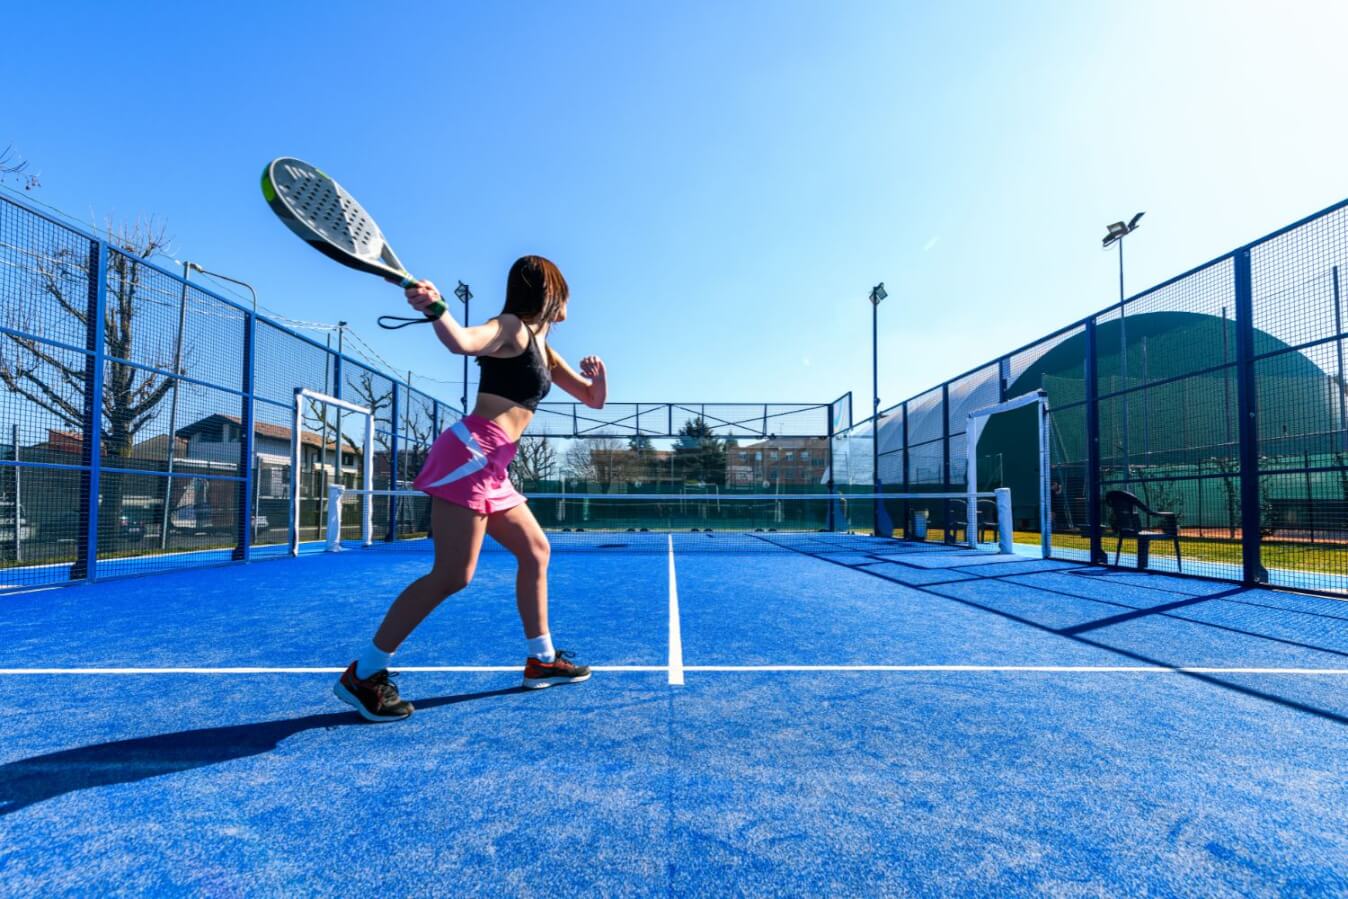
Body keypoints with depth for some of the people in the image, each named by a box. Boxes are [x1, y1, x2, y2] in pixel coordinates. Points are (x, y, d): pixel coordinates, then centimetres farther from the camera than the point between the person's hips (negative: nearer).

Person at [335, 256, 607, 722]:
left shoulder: (544, 349, 21)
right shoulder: (512, 327, -5)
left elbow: (594, 399, 23)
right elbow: (463, 341, -27)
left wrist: (598, 374, 2)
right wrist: (434, 308, -45)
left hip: (490, 468, 10)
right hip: (472, 452, -10)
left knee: (536, 551, 15)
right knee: (452, 576, -13)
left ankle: (542, 659, 26)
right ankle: (364, 674, 0)